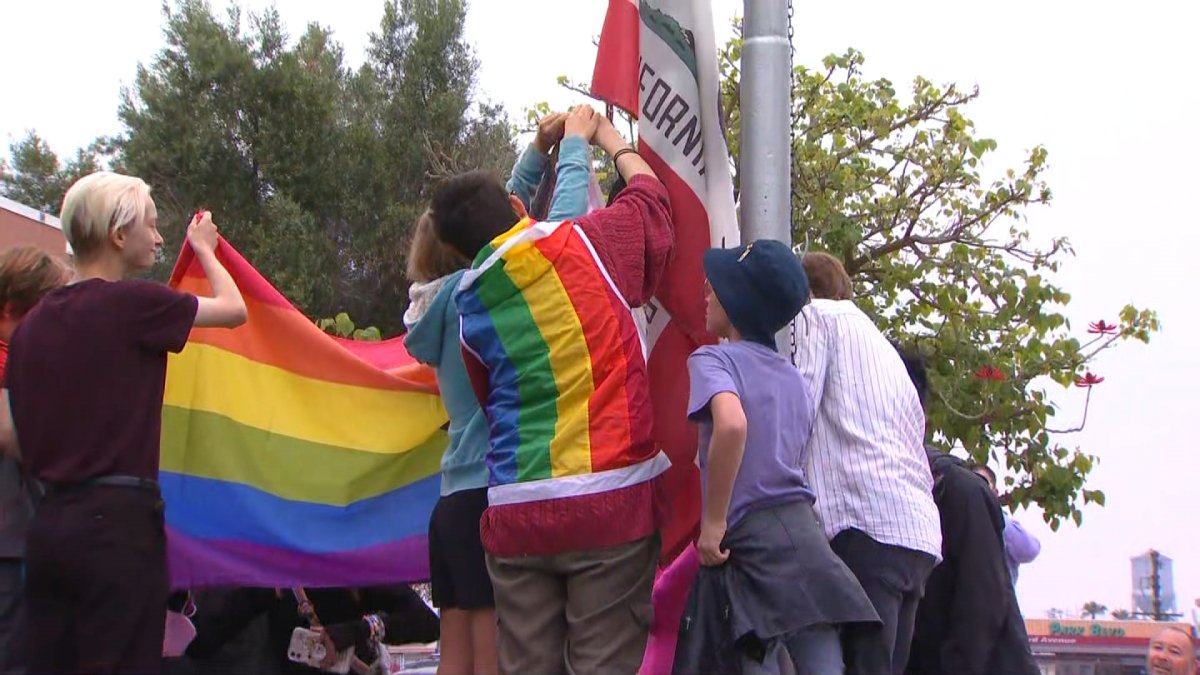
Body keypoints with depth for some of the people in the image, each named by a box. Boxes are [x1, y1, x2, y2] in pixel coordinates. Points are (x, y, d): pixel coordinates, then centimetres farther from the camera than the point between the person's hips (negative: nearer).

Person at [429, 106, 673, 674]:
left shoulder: (471, 308, 11)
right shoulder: (585, 245, 0)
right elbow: (650, 194, 17)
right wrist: (600, 132, 33)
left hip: (517, 514, 4)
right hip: (609, 503, -3)